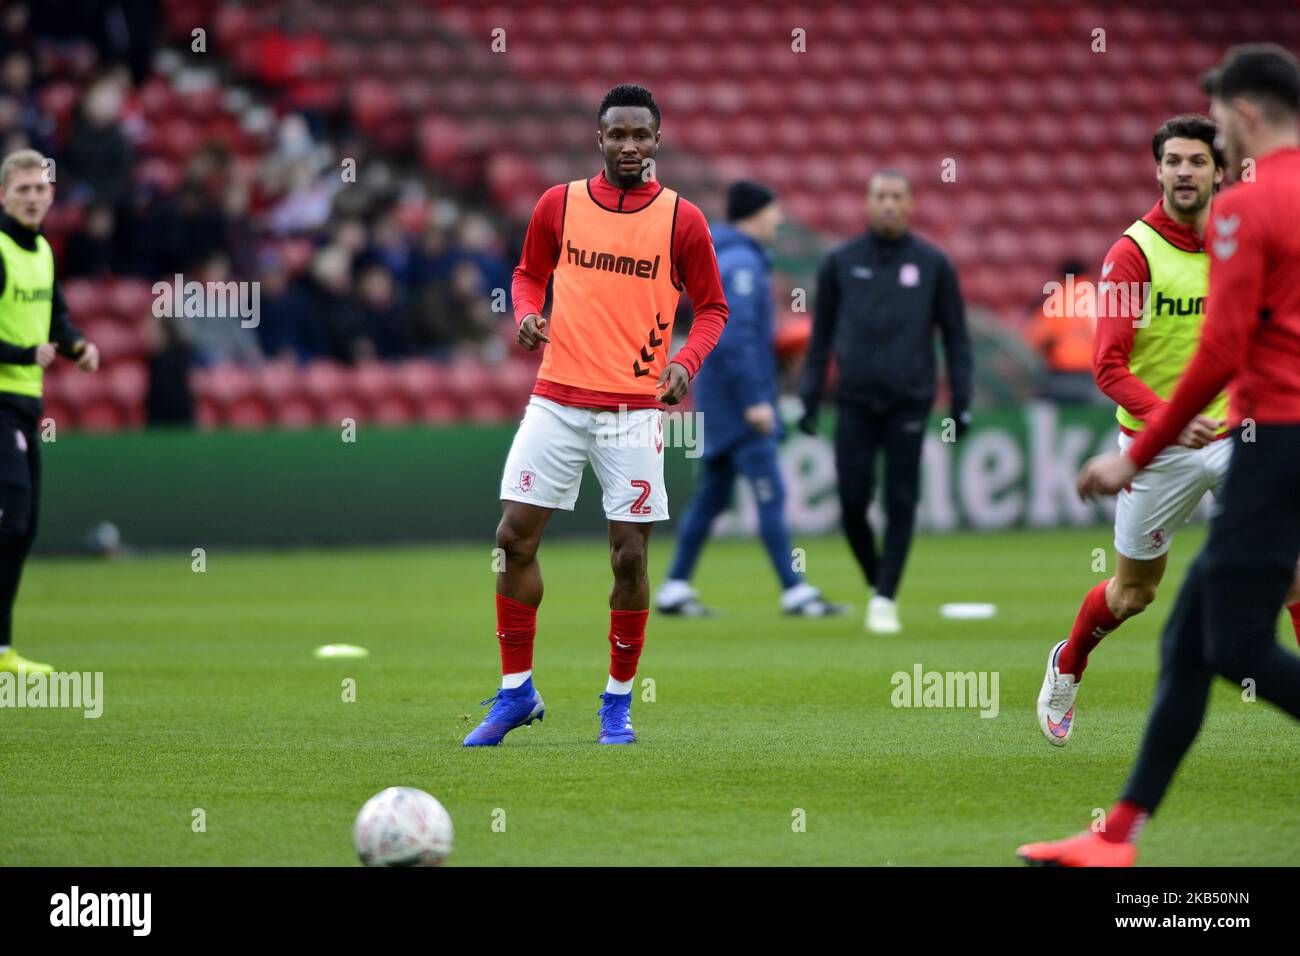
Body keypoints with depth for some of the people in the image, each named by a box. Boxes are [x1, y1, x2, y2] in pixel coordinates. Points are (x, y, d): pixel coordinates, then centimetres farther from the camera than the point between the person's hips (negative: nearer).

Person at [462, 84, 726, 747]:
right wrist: (528, 315, -3)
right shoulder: (559, 205, 3)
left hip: (635, 409, -2)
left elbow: (711, 308, 6)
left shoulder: (680, 219, -2)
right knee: (515, 538, -2)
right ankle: (516, 692, 11)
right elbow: (529, 273, 18)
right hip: (556, 401, 2)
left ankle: (618, 702, 14)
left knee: (629, 556, -3)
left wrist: (685, 361, -12)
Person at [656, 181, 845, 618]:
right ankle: (794, 591, -9)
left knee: (713, 494, 12)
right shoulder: (743, 263, -14)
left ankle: (675, 587, 13)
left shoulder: (723, 258, 16)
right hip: (737, 398, -10)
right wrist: (754, 400, -23)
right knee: (770, 492, -9)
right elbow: (735, 337, -22)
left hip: (718, 399, 10)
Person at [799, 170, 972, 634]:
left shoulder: (933, 264, 3)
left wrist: (961, 401, 1)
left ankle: (886, 600, 2)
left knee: (901, 503, -3)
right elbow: (821, 334, 11)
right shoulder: (841, 262, 6)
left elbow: (956, 335, 6)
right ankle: (875, 582, 18)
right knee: (852, 502, -4)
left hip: (909, 403, -1)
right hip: (856, 403, 1)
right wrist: (810, 396, 6)